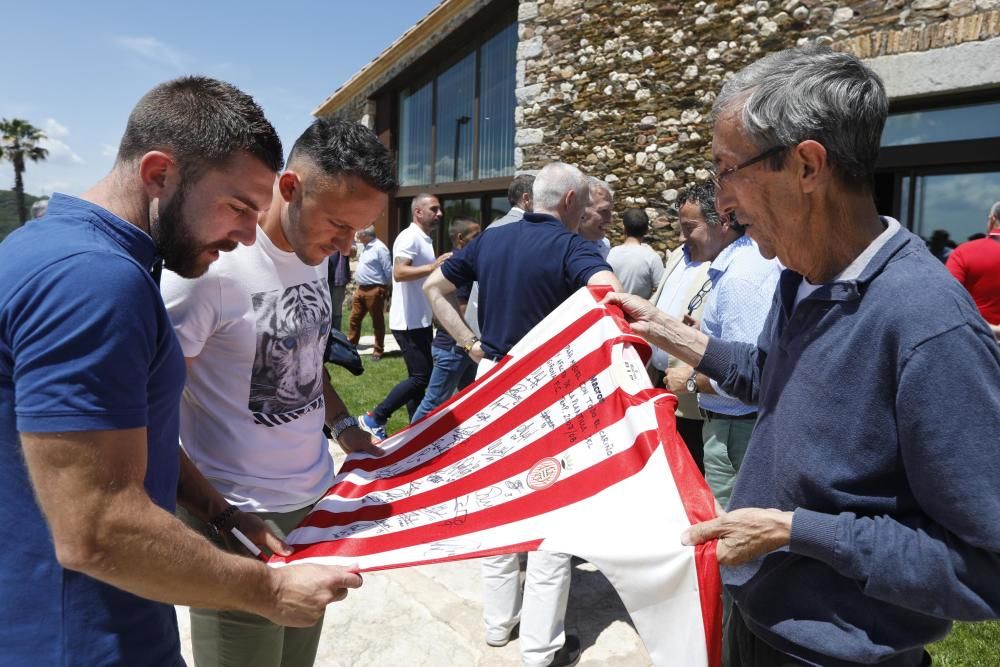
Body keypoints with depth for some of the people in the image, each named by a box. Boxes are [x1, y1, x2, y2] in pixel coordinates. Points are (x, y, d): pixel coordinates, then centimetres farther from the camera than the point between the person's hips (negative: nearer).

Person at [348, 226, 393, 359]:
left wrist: (385, 288, -5)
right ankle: (350, 345, 25)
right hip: (360, 289, 9)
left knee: (377, 322, 2)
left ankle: (378, 350, 11)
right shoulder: (365, 247, 13)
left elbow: (388, 271, -15)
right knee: (354, 318, 13)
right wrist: (359, 285, 16)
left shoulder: (379, 248, -16)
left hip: (374, 290, -9)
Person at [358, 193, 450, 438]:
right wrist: (433, 266, -31)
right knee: (421, 377, -10)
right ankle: (374, 418, -1)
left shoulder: (425, 239, 17)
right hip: (409, 322, -10)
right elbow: (399, 273, -28)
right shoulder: (409, 237, -14)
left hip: (421, 320, 10)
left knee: (419, 376, 12)